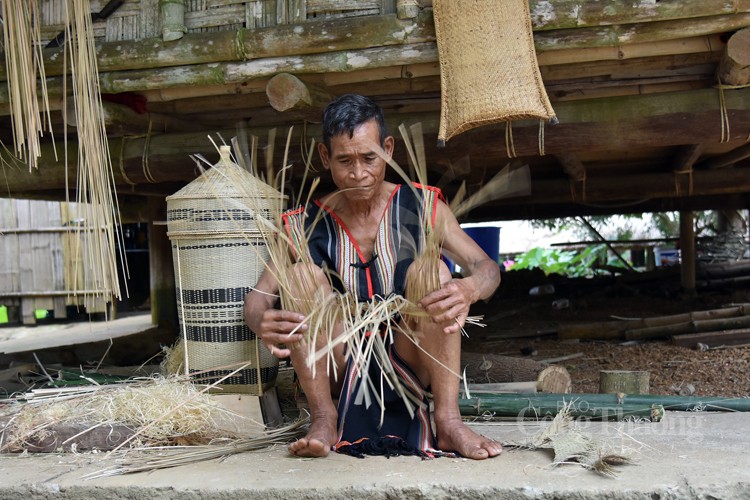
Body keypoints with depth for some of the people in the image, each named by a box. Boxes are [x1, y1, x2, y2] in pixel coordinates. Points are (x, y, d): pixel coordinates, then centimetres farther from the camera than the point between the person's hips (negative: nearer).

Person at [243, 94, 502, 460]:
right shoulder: (303, 226, 0)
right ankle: (323, 420, -20)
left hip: (409, 366, 0)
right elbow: (256, 297, -10)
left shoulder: (422, 206, 0)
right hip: (338, 372, 0)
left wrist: (469, 289, -36)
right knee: (302, 273, -20)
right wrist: (263, 323, -37)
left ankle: (448, 420, -26)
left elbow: (487, 268, -10)